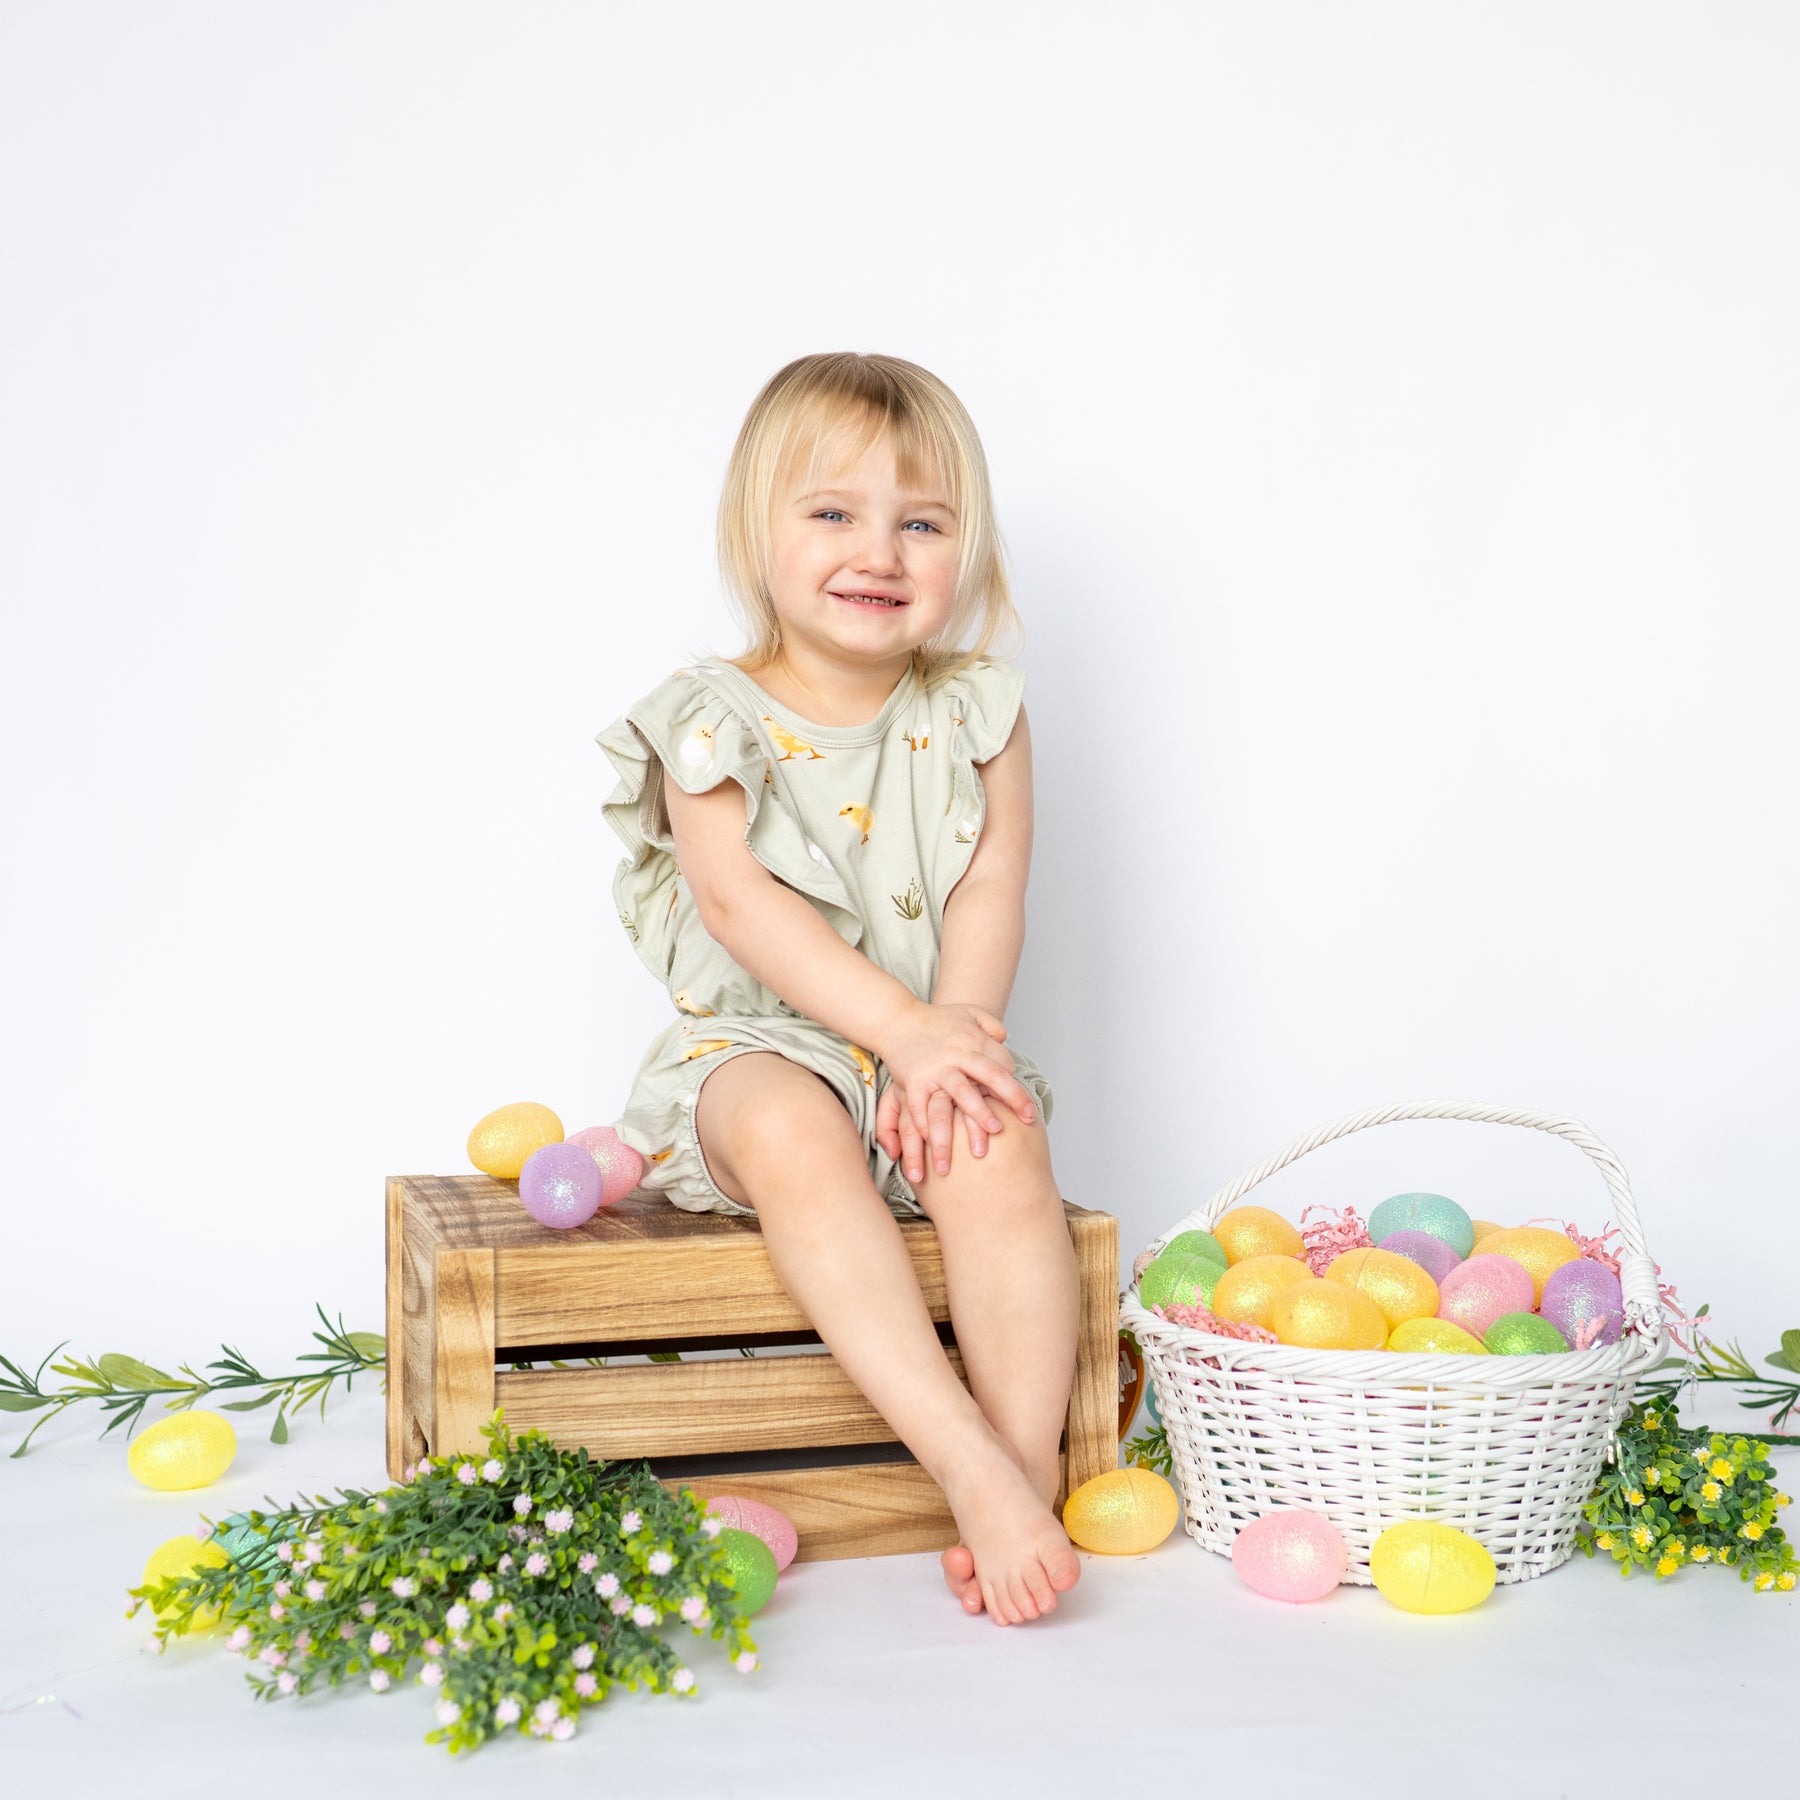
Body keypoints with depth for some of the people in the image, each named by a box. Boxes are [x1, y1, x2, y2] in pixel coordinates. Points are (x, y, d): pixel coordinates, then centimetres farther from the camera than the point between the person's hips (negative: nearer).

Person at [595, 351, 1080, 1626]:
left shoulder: (974, 711, 7)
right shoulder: (712, 720, -2)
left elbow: (993, 889, -2)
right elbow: (738, 901, -14)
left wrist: (955, 1030, -20)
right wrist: (900, 1025, -25)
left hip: (932, 1044, 2)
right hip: (763, 1041, -2)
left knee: (1001, 1149, -31)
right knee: (791, 1136, -36)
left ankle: (1030, 1480, -27)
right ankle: (970, 1464, -40)